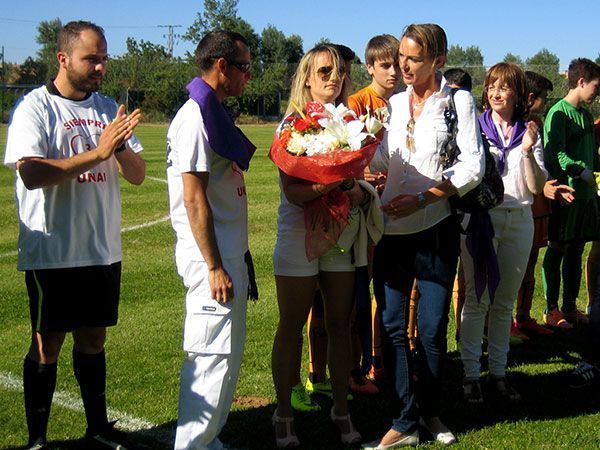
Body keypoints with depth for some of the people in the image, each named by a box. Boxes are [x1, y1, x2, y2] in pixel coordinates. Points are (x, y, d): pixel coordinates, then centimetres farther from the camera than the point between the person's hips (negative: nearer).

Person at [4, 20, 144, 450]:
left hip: (103, 250, 5)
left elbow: (137, 175, 4)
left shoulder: (109, 108, 9)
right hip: (52, 252, -5)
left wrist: (121, 147, -17)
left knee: (93, 339, 15)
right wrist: (98, 152, -25)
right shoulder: (35, 108, -8)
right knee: (47, 345, 3)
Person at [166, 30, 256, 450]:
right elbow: (193, 199, -20)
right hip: (212, 258, -10)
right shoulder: (196, 118, -16)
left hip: (228, 254, 10)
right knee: (214, 355, -5)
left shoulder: (215, 114, 14)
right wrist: (214, 267, -20)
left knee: (227, 351, 16)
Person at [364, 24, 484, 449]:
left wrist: (422, 198, -16)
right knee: (393, 327, 1)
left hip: (435, 230, -3)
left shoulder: (458, 101, -1)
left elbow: (472, 166, -7)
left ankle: (430, 411, 23)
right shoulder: (394, 104, 11)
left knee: (432, 329, 4)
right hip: (392, 229, 4)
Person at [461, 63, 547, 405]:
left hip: (519, 219, 3)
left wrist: (527, 151, -12)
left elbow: (537, 187, 1)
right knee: (477, 299, -2)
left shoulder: (529, 133, 9)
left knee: (505, 301, 9)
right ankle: (471, 373, 5)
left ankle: (499, 371, 18)